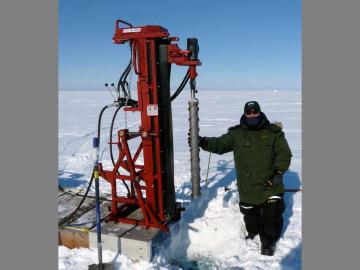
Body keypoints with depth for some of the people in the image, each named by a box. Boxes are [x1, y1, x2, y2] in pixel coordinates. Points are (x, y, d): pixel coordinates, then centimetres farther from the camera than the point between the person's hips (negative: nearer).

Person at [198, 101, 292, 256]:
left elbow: (284, 153, -1)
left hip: (270, 185, -1)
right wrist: (204, 142, -27)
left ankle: (269, 242, 25)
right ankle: (253, 234, 47)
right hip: (247, 187, 2)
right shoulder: (236, 134, 1)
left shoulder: (274, 132, 0)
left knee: (272, 214, 0)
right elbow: (220, 144, -9)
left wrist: (279, 171, -15)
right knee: (250, 214, 17)